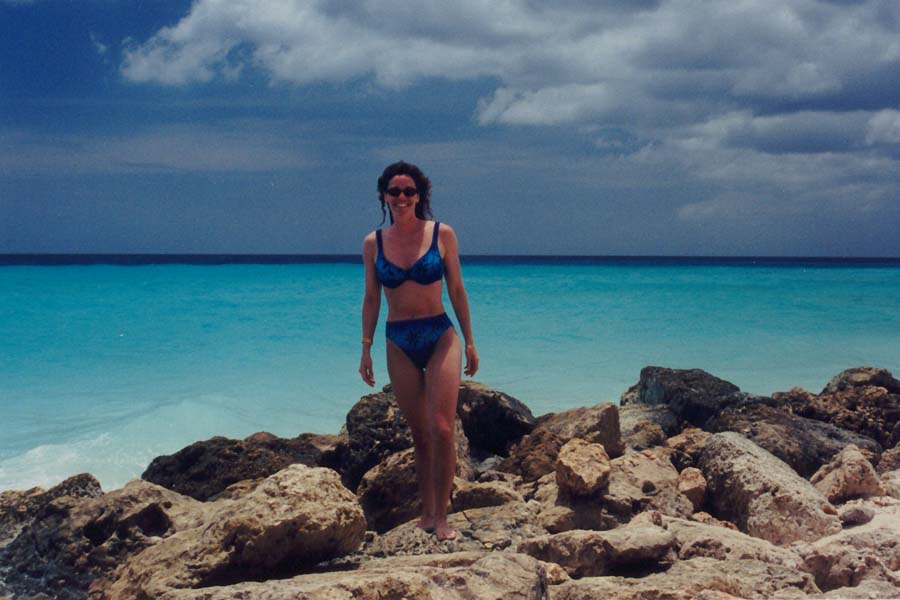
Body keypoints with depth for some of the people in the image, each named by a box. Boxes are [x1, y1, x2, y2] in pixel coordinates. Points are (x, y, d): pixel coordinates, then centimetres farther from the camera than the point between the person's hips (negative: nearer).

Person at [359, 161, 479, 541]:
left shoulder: (442, 234, -2)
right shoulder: (373, 243, 3)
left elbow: (456, 290, 4)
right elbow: (371, 299, 10)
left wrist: (469, 342, 5)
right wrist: (366, 349, 7)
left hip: (440, 337, -2)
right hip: (399, 343, 2)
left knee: (442, 429, -12)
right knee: (419, 435, 7)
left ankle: (441, 517, -3)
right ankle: (427, 514, 15)